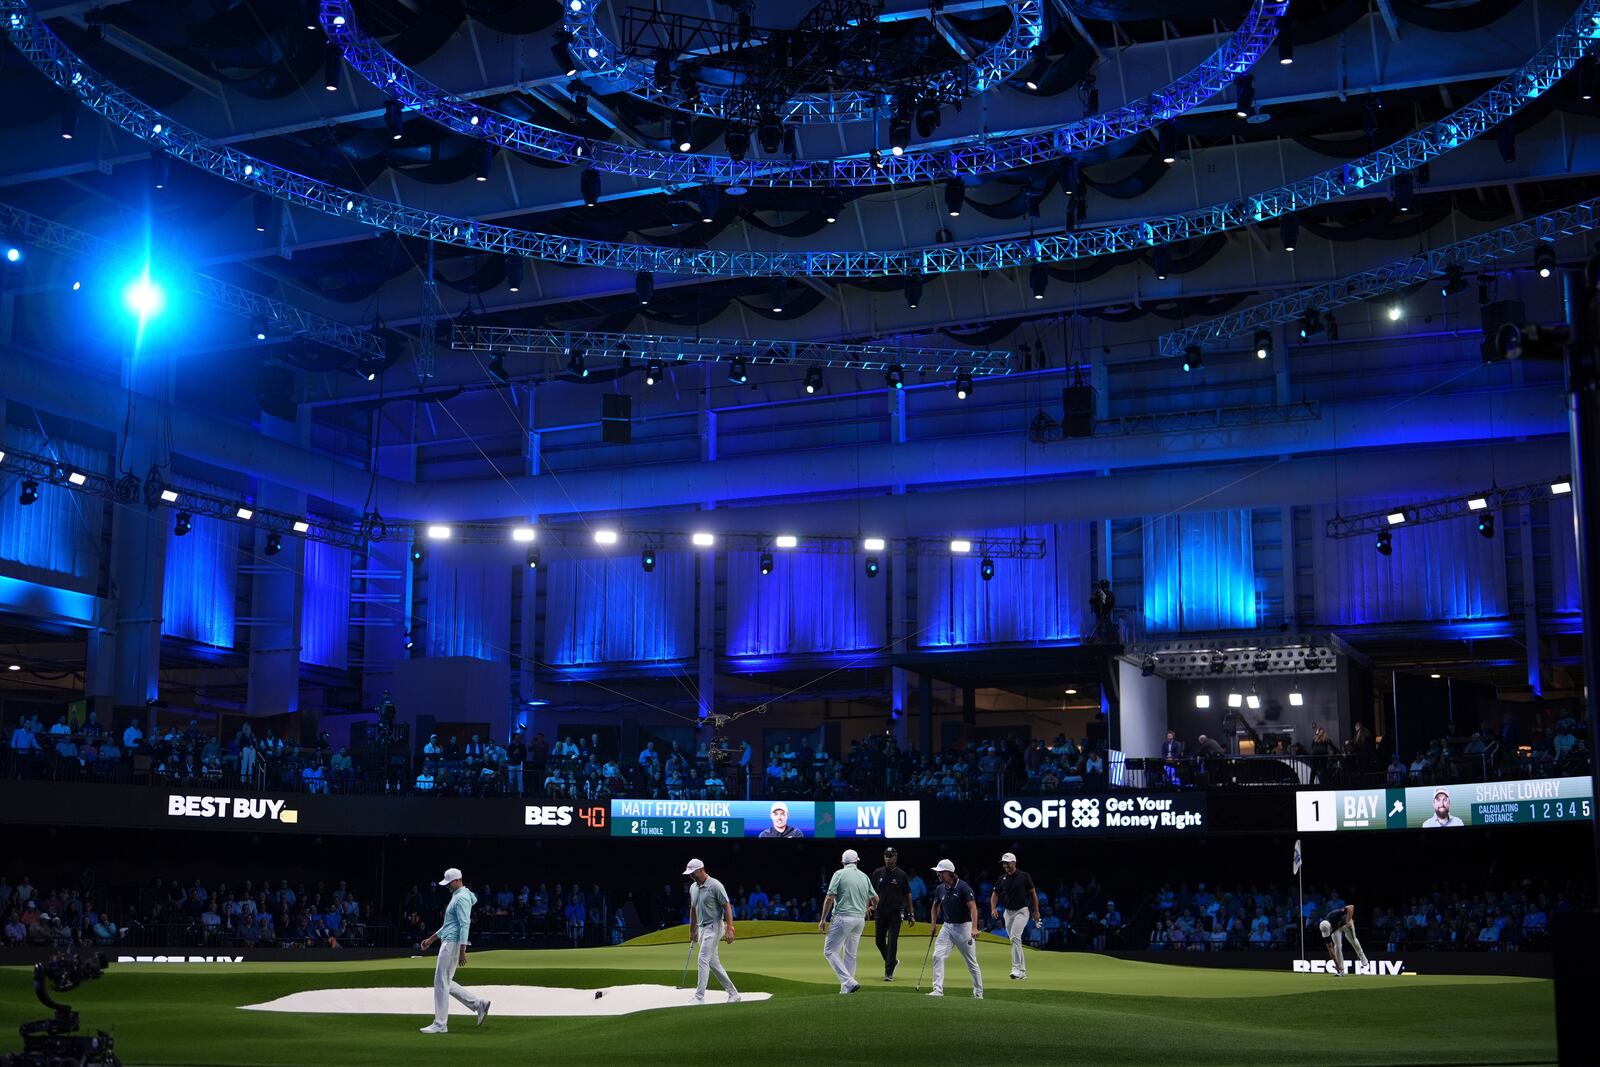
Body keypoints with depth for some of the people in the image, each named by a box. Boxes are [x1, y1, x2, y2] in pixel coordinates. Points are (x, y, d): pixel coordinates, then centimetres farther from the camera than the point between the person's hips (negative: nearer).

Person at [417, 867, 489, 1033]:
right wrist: (431, 939, 29)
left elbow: (465, 925, -21)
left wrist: (462, 951, -26)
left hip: (452, 943, -11)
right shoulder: (456, 897, 20)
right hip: (448, 943, 11)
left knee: (441, 982, -7)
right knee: (445, 983, 13)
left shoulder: (462, 897, -14)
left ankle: (440, 1024, -3)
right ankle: (478, 1004, 13)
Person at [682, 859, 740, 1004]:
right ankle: (733, 994, 17)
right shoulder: (693, 888, 10)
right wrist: (692, 931, 22)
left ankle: (699, 997, -16)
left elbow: (727, 907, -13)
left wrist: (729, 929, -19)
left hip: (714, 927, -8)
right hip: (702, 928, 8)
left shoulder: (715, 885, -14)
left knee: (703, 959, -16)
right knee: (713, 963, 9)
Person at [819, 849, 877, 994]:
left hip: (843, 918, -6)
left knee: (830, 951, -1)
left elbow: (829, 898, -11)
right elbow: (875, 899, 21)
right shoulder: (864, 877, 10)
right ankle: (846, 990, 14)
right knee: (850, 955, 14)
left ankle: (849, 982, -15)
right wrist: (871, 908, 43)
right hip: (860, 919, 6)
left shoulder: (839, 874, -5)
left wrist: (823, 919, -5)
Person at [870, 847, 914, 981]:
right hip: (880, 913, 3)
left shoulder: (901, 875, 0)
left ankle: (889, 972, -3)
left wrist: (911, 914, 2)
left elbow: (908, 894, 4)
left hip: (895, 913, -3)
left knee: (892, 942, -6)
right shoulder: (878, 873, 6)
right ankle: (893, 961, 32)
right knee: (879, 940, 8)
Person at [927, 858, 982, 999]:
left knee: (972, 962, 4)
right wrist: (934, 924, 15)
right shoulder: (940, 889, 2)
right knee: (938, 956, -9)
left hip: (963, 927, -5)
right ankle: (938, 989, -7)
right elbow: (936, 906, 21)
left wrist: (974, 928, -33)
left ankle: (979, 993, 16)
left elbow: (973, 908, -22)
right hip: (946, 926, 6)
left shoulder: (963, 887, -17)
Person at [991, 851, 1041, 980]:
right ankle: (1022, 971, 17)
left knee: (1015, 937, -22)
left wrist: (1036, 911, 1)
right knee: (1014, 940, 8)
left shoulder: (1024, 876, -7)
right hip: (1008, 912, 6)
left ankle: (1017, 968, -24)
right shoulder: (1002, 879, 4)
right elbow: (995, 894, 13)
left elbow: (1033, 893, 1)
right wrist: (993, 908, -4)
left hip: (1021, 911, -5)